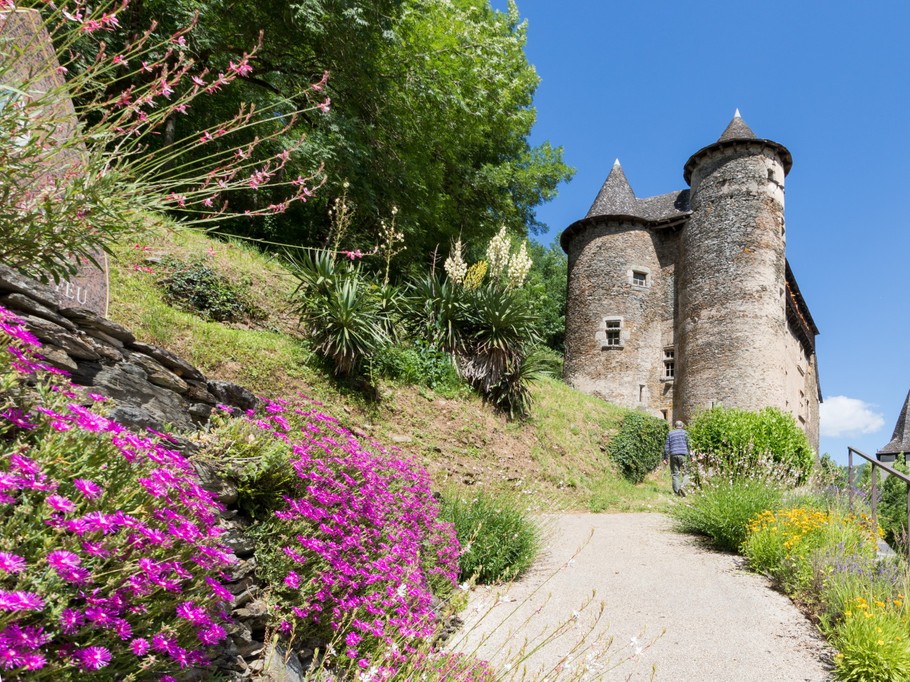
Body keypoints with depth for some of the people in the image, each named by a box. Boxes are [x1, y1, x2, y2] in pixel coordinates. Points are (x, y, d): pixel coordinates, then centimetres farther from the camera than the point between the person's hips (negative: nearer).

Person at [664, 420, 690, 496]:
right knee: (685, 473, 5)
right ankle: (682, 485, -19)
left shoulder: (670, 433, 12)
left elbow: (666, 446, 7)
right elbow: (688, 445, 1)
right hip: (683, 455, -2)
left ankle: (677, 491, 0)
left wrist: (665, 458, 9)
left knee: (675, 474, 5)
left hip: (673, 455, 2)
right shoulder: (684, 432, 6)